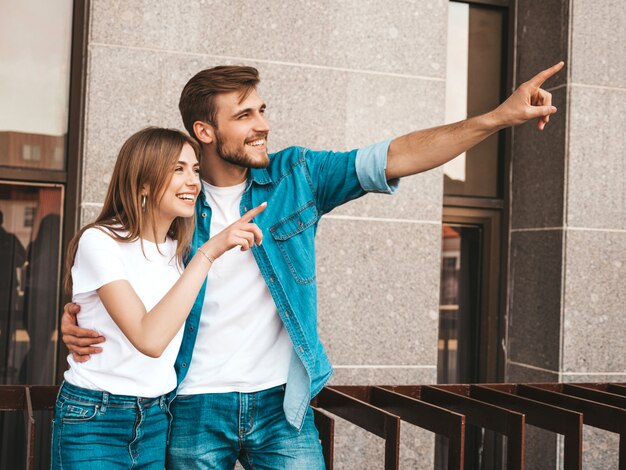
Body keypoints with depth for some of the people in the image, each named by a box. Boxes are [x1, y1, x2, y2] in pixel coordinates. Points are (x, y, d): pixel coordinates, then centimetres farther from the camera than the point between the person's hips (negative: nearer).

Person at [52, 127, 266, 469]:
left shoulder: (178, 249, 6)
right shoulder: (100, 241, -15)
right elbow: (149, 339, -28)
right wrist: (208, 252, -28)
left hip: (157, 421, 6)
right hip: (93, 422, -6)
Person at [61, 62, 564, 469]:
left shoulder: (296, 176, -2)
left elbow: (394, 158, -11)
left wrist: (498, 117, -19)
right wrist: (73, 318, -13)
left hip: (281, 405, 1)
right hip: (196, 411, 0)